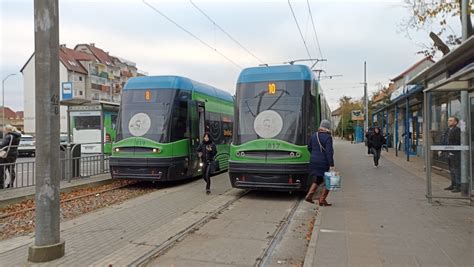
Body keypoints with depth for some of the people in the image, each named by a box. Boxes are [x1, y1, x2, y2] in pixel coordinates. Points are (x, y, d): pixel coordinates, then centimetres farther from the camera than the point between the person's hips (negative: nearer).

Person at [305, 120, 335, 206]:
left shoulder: (314, 136, 6)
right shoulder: (328, 137, -13)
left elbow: (309, 148, 16)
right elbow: (329, 152, -20)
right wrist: (332, 165, -19)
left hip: (313, 161, 6)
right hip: (324, 163, -6)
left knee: (317, 180, 20)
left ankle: (309, 195, 7)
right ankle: (322, 200, 8)